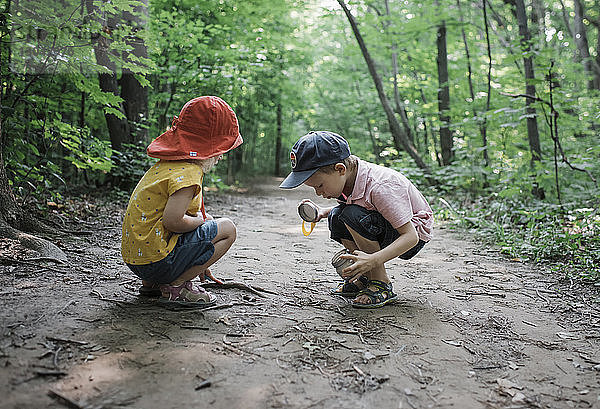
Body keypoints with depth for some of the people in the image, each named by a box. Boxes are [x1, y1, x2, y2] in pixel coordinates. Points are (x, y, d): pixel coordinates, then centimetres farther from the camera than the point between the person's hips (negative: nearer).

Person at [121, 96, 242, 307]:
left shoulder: (168, 164, 14)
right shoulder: (188, 173, -16)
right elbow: (172, 220, -28)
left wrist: (201, 264, 26)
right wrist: (199, 221, -5)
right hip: (156, 260, -9)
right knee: (227, 229, -4)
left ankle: (152, 283, 17)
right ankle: (175, 286, -4)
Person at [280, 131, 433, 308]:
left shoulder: (379, 186, -33)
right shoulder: (346, 177, -10)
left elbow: (410, 236, -32)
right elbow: (350, 204, 13)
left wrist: (374, 259, -45)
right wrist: (323, 212, -7)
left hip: (416, 231, -8)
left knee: (354, 215, -30)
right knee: (336, 217, -13)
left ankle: (382, 285, -17)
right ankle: (364, 279, -1)